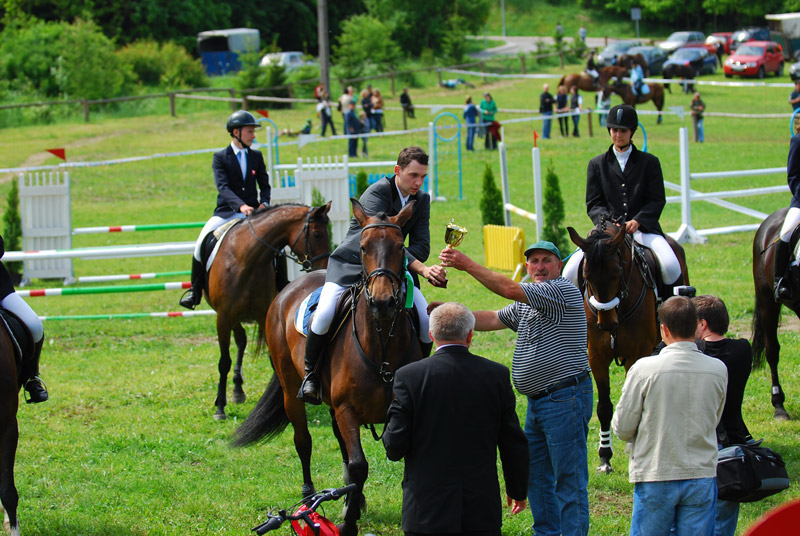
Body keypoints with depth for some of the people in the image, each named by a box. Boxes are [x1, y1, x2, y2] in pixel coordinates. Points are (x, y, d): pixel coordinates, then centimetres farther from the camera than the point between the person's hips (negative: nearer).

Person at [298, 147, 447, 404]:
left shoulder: (422, 200, 1)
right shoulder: (376, 194, -19)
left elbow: (421, 247, -3)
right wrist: (423, 269, -39)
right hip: (350, 266, -5)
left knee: (429, 319, -12)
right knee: (324, 314, -27)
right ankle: (311, 373, -4)